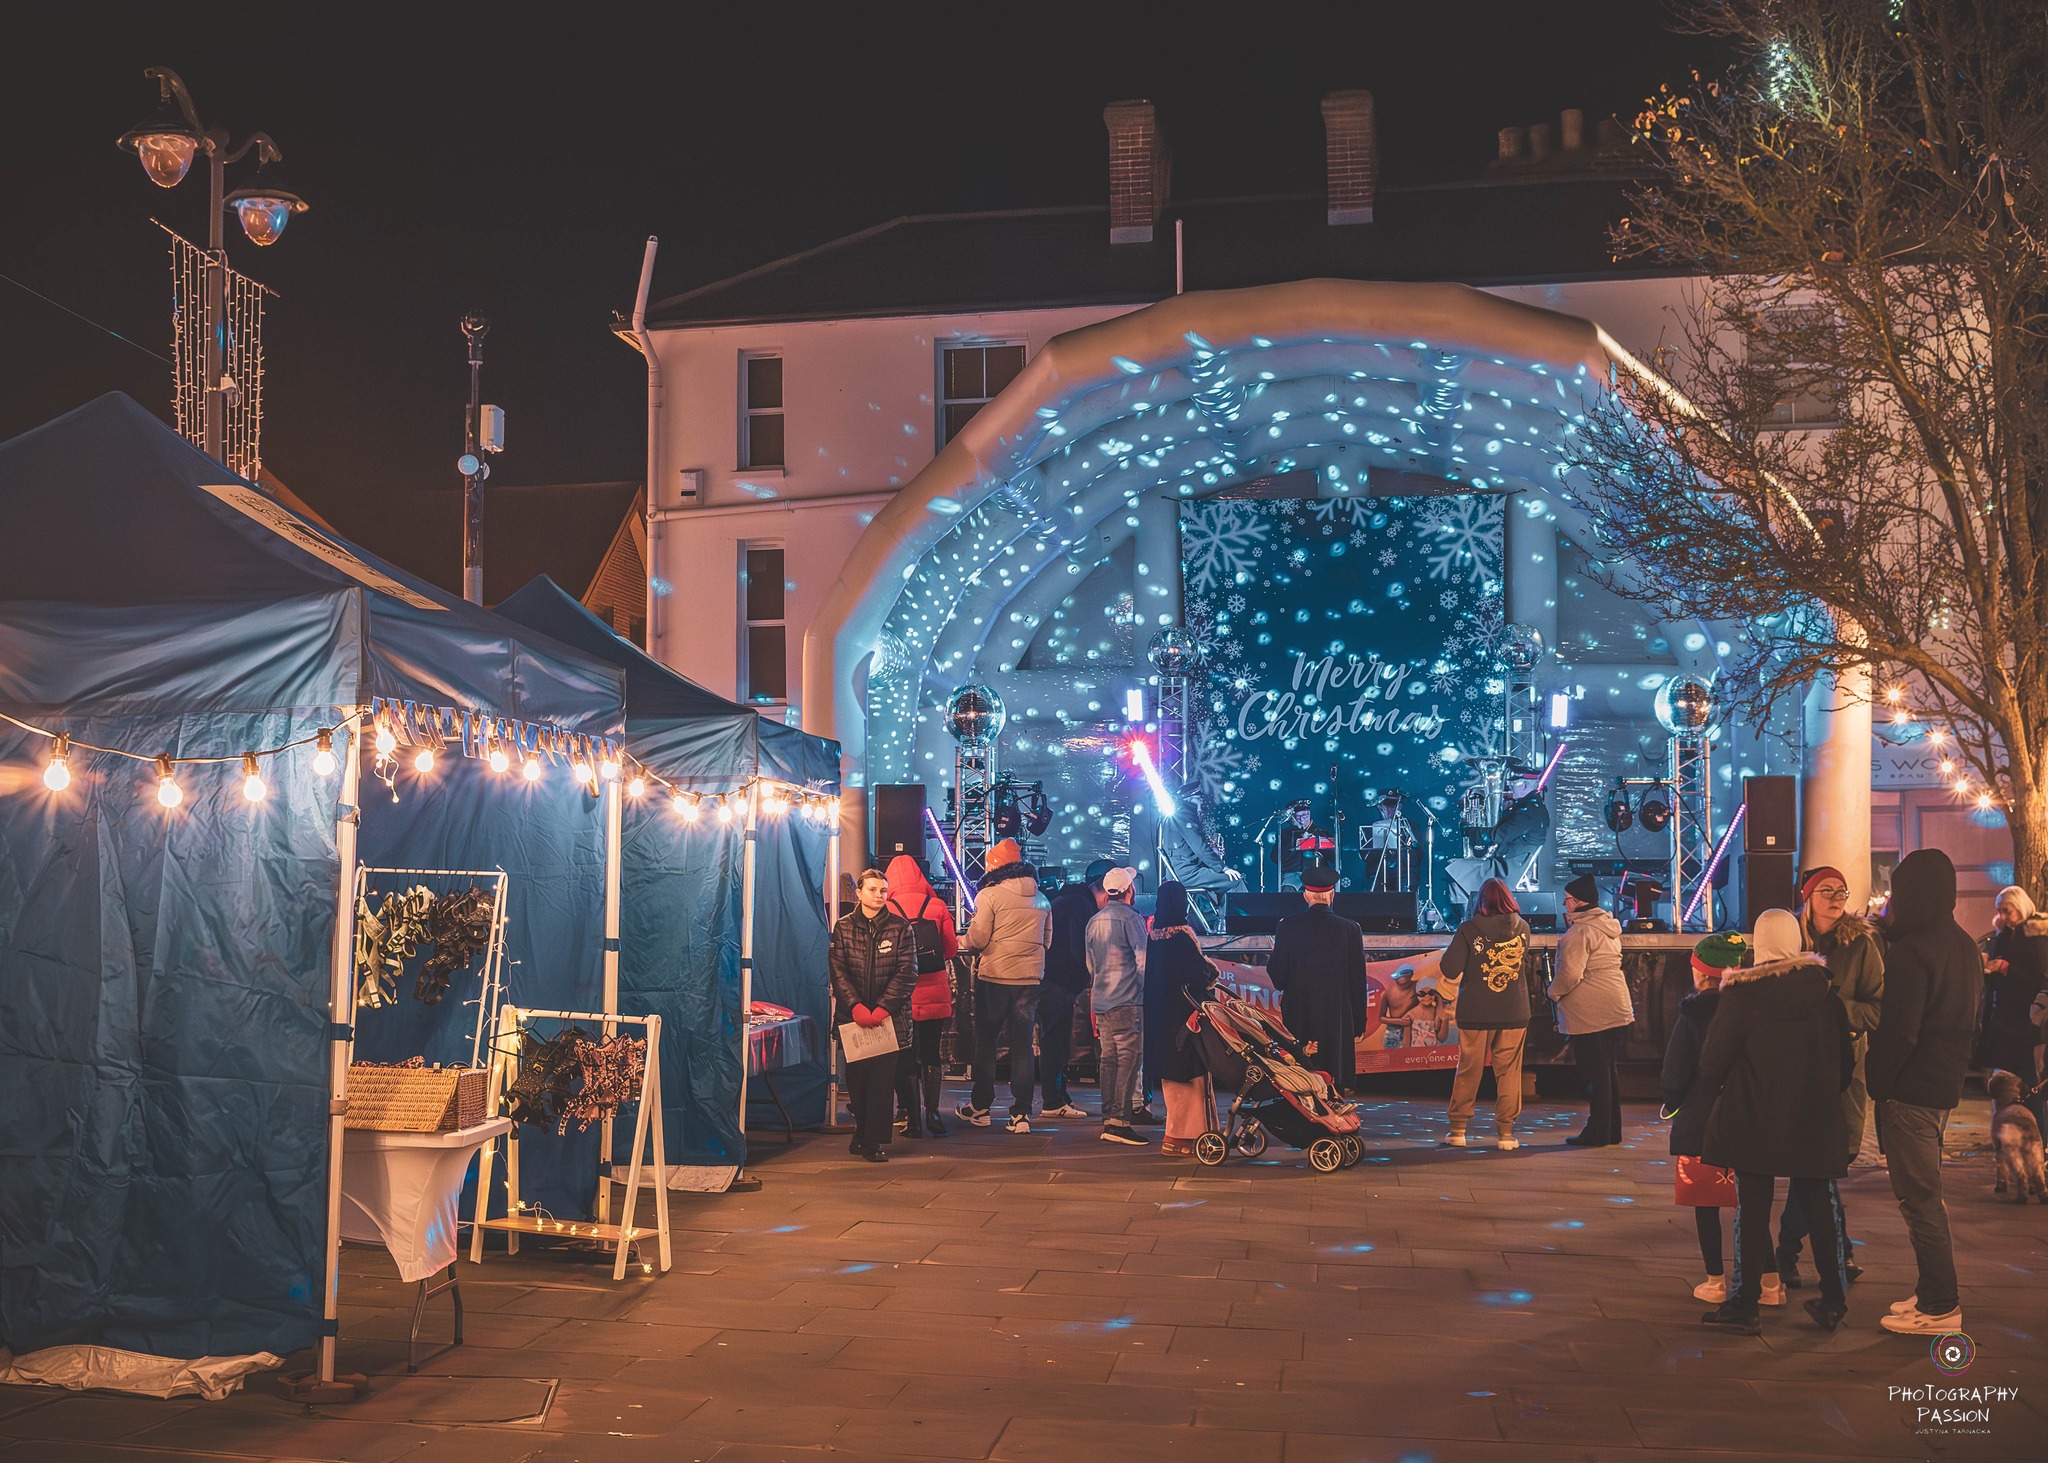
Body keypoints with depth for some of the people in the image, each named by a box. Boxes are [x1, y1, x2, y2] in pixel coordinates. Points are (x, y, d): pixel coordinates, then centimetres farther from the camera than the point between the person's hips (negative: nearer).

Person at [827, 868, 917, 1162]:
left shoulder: (900, 927, 1)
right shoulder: (843, 927, 5)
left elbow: (907, 973, -4)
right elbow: (838, 972, -2)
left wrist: (883, 1008, -14)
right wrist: (857, 1007, -14)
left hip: (889, 1016, -1)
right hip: (852, 1016, 2)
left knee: (882, 1077, -5)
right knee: (856, 1077, 6)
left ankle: (875, 1141, 2)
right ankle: (862, 1133, 24)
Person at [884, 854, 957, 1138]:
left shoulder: (887, 910, -8)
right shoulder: (937, 906, -2)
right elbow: (952, 948, 3)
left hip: (903, 997, -2)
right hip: (935, 995, 2)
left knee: (905, 1059, 8)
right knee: (931, 1054, 15)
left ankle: (912, 1118, 7)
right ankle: (932, 1112, 9)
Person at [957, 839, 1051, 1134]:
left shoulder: (989, 895, -9)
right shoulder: (1041, 899, 9)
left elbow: (977, 939, -12)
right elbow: (1046, 941, 18)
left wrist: (970, 929, 9)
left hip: (994, 977, -4)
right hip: (1030, 978, 4)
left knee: (985, 1043, 10)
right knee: (1022, 1046, 8)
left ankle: (980, 1107, 18)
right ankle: (1022, 1114, 5)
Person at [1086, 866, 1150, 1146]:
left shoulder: (1094, 921, 14)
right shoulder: (1130, 918, -8)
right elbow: (1143, 959, -12)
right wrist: (1143, 988, -1)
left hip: (1101, 1002, 8)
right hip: (1127, 1001, -8)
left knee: (1108, 1060, 10)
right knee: (1130, 1059, -7)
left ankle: (1108, 1118, 10)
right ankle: (1119, 1121, -13)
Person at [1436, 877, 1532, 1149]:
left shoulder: (1469, 930, -9)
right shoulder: (1523, 928, 1)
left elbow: (1449, 970, -13)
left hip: (1475, 1013, -1)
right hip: (1514, 1013, 1)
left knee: (1468, 1070, 9)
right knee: (1509, 1071, 8)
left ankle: (1458, 1129, 13)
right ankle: (1506, 1131, 9)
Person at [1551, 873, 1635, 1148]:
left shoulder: (1579, 932, -16)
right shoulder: (1609, 927, 14)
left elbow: (1570, 974, -22)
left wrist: (1554, 992, -3)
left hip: (1590, 1015, -9)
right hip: (1616, 1009, 9)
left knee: (1596, 1073, -3)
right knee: (1610, 1071, 14)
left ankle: (1598, 1132, 2)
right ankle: (1612, 1130, 20)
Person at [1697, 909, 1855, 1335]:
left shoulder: (1741, 992, -11)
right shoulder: (1824, 987, -1)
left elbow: (1713, 1060, -9)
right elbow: (1845, 1055, 7)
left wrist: (1717, 1086, 12)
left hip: (1754, 1118, -3)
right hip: (1814, 1118, 3)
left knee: (1752, 1208, 2)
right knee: (1818, 1205, 12)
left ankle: (1745, 1303, 6)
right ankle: (1833, 1300, 18)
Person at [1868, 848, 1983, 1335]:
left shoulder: (1910, 951, -19)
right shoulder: (1965, 948, 10)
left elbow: (1897, 1031, -22)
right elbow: (1970, 1018, 18)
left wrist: (1874, 1084, -13)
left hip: (1910, 1089, -9)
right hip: (1946, 1084, 9)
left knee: (1918, 1196, -3)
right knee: (1927, 1192, 18)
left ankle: (1939, 1306, 1)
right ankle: (1935, 1291, 25)